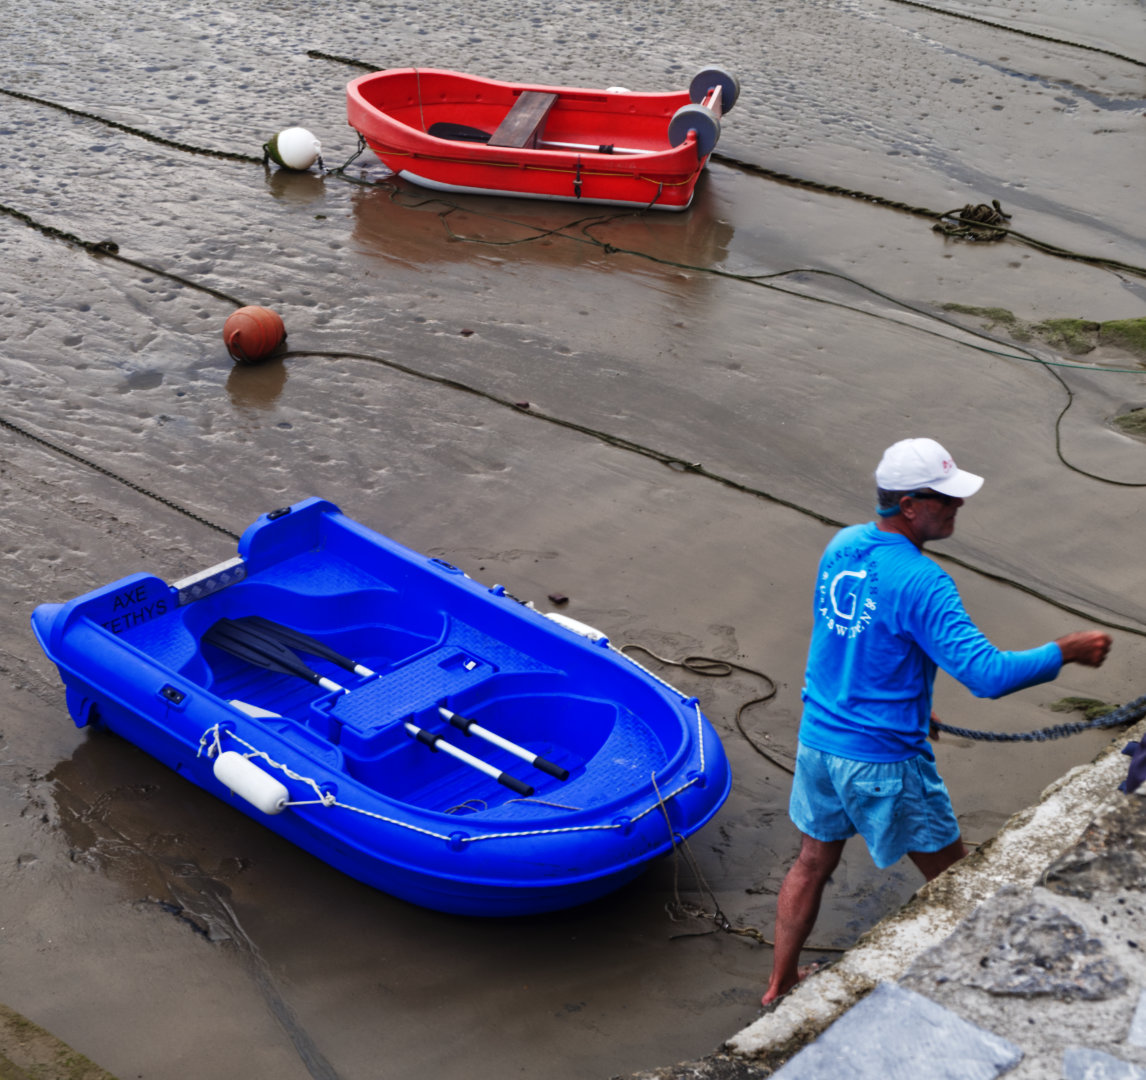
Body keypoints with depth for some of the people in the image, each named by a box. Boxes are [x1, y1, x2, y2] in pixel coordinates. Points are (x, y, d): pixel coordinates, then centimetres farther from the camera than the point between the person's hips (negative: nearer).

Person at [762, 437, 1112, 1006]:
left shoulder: (841, 546, 0)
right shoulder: (919, 582, -25)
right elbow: (985, 673, -29)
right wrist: (1066, 651, -17)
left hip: (819, 740, 7)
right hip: (885, 761, -7)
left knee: (813, 862, 23)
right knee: (951, 877, 14)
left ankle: (779, 984, 35)